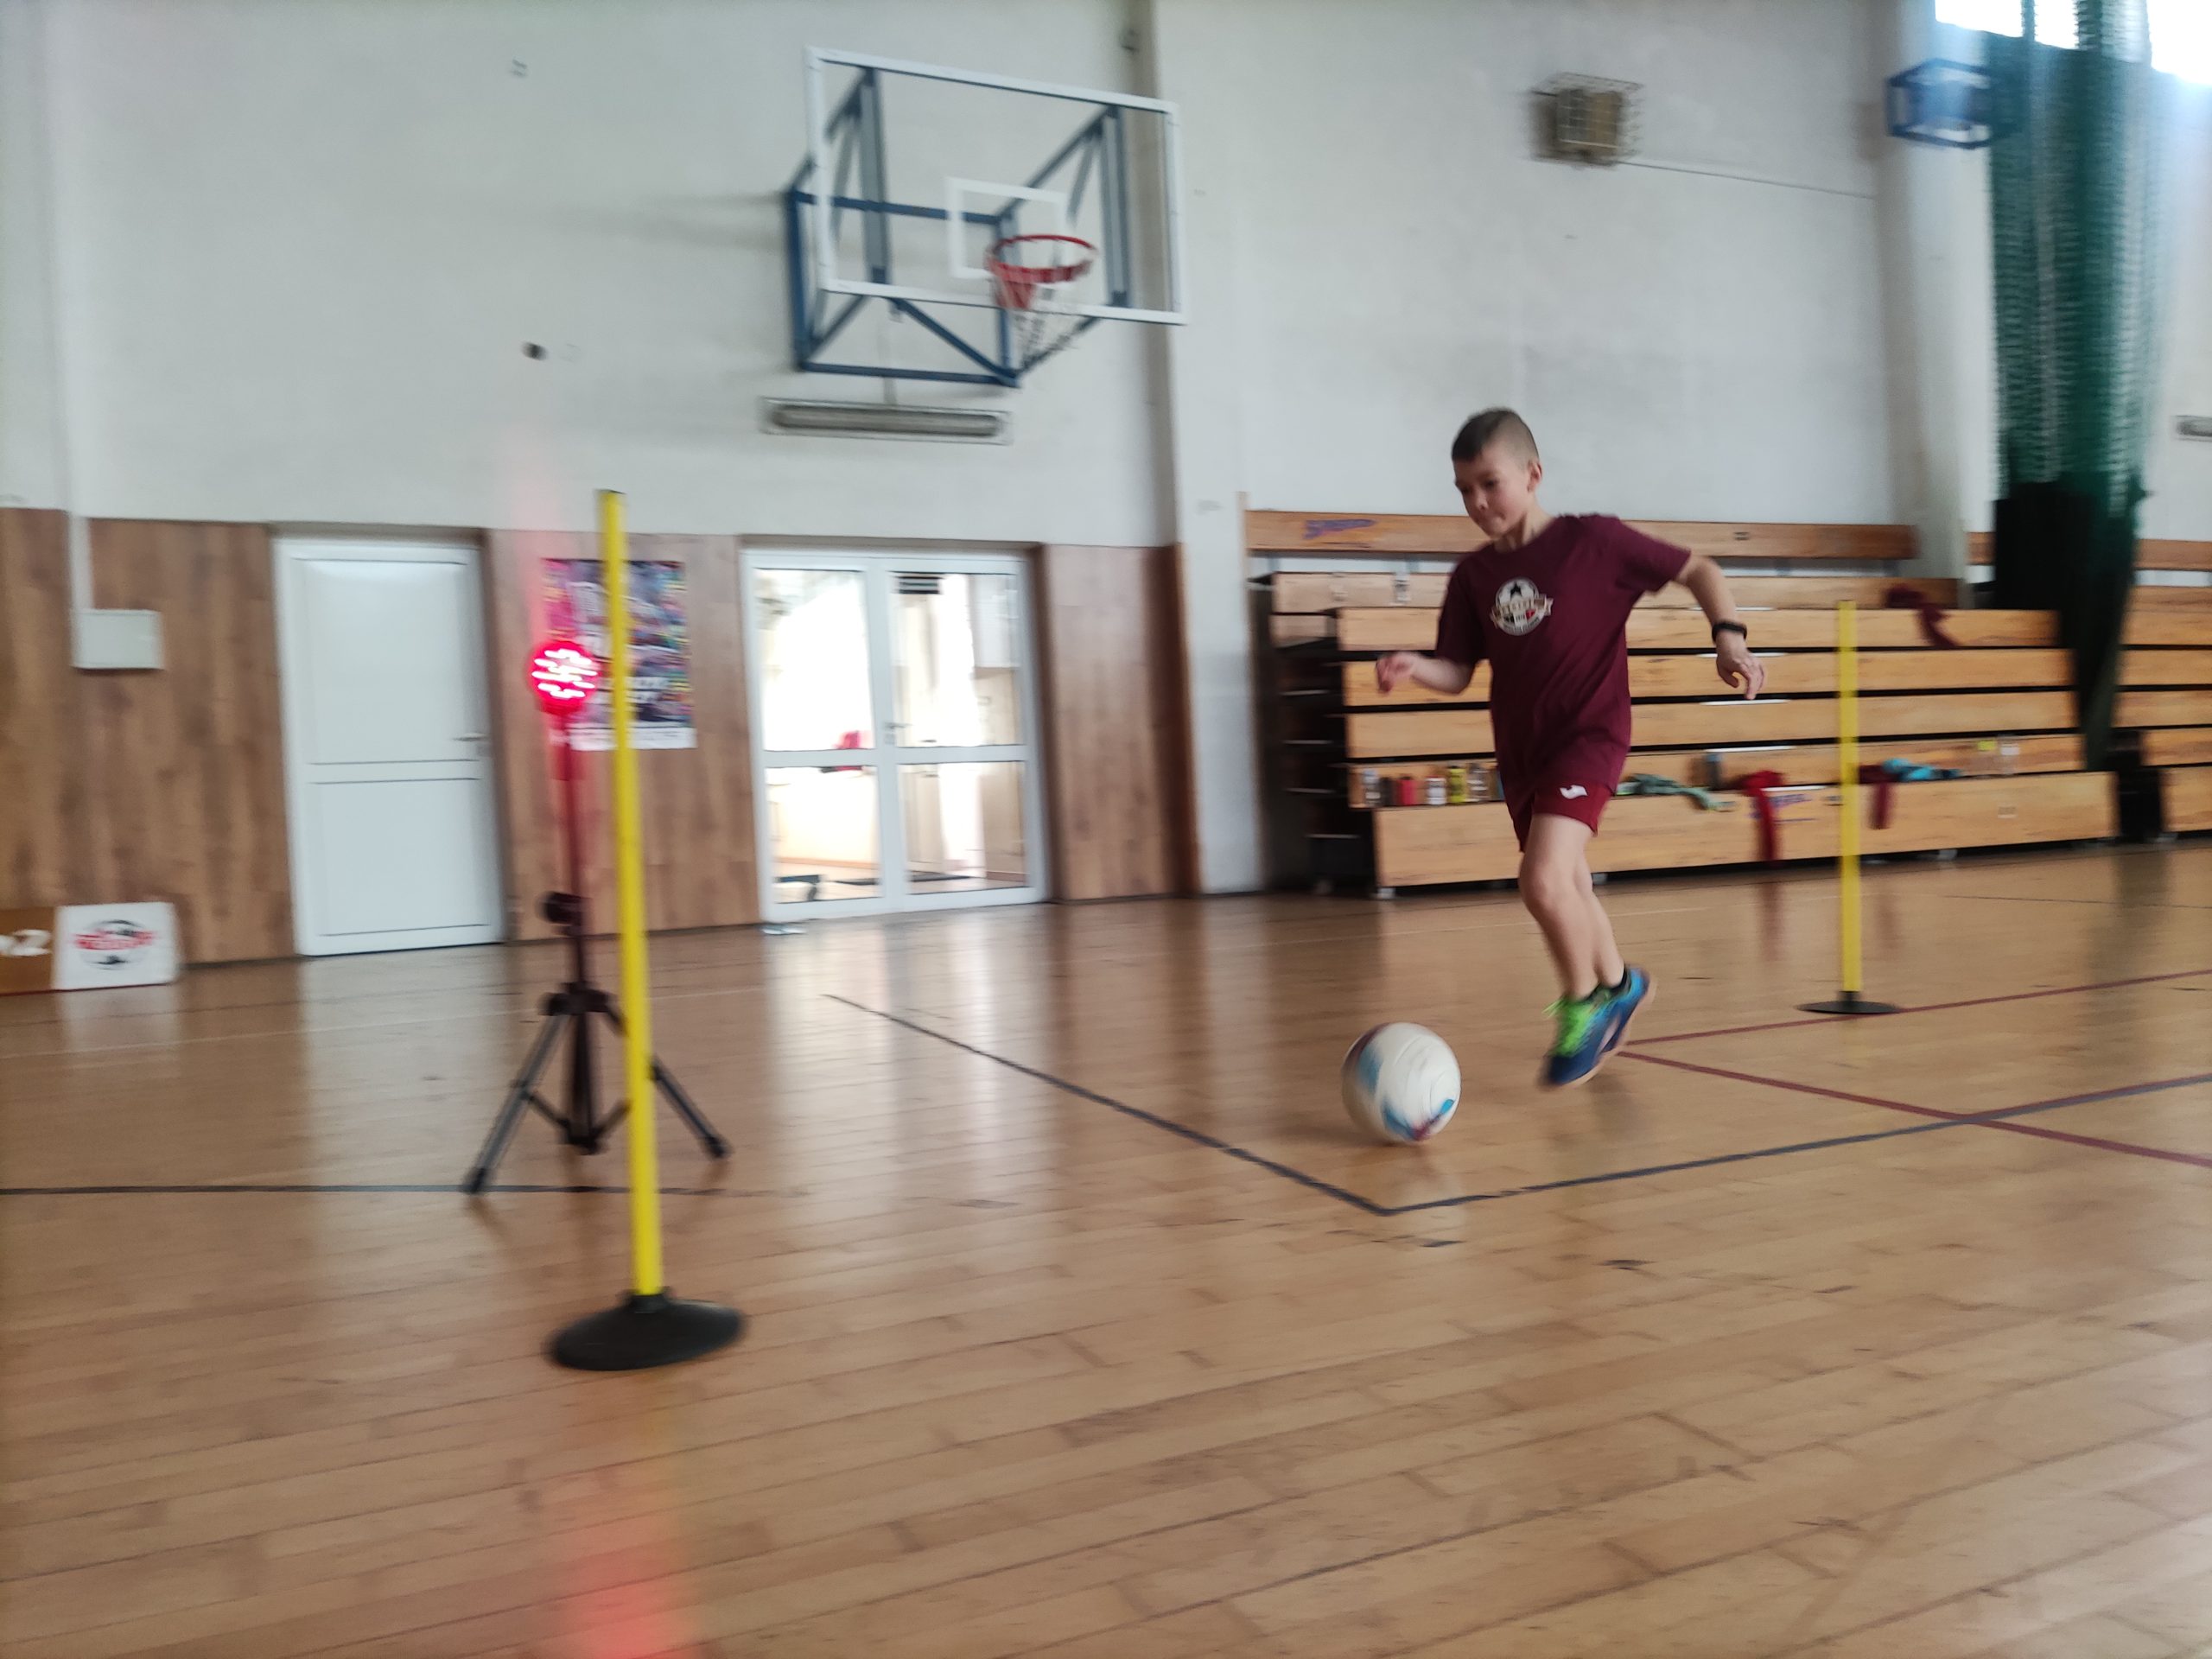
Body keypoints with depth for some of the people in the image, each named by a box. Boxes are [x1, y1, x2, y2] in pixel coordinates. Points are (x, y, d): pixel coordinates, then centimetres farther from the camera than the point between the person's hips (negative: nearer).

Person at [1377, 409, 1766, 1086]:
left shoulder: (1591, 540, -9)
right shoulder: (1472, 576, 3)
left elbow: (1697, 570, 0)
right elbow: (1458, 674, 3)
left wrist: (1729, 636, -13)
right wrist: (1415, 667, -17)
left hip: (1588, 736, -6)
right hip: (1519, 749, 6)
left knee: (1543, 879, -22)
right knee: (1567, 888, 19)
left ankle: (1583, 1000, 4)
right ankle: (1617, 985, 46)